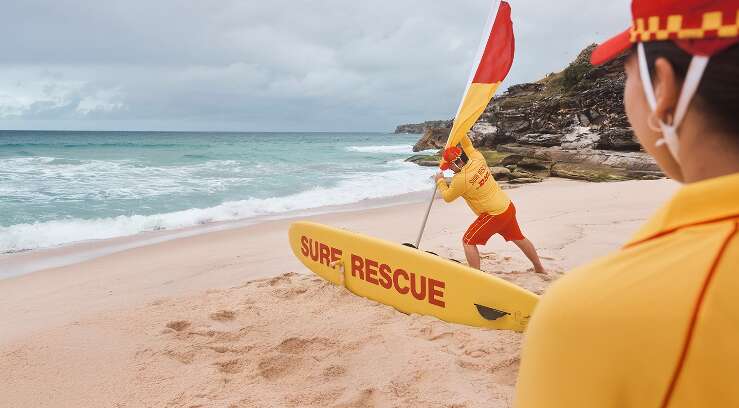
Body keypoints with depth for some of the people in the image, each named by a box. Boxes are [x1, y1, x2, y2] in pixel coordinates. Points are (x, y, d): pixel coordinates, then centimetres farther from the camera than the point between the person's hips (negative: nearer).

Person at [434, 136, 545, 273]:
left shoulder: (460, 179, -20)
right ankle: (539, 268, 40)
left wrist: (440, 181, 9)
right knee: (518, 238, 25)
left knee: (468, 241, 0)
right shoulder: (478, 160, -3)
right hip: (508, 207, 8)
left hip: (494, 215, -8)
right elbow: (468, 146, 19)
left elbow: (448, 197, -3)